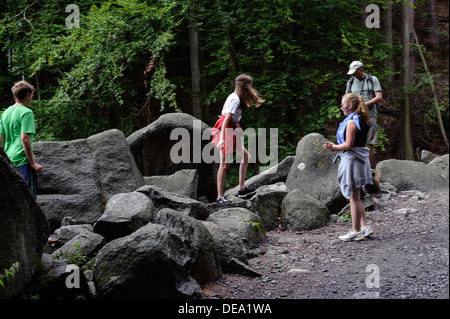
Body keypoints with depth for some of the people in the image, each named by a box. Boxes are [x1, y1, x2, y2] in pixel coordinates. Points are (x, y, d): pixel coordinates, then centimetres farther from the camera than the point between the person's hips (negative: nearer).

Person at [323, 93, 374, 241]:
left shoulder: (351, 122, -16)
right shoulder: (361, 121, 13)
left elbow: (348, 145, -20)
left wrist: (333, 147, -5)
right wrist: (335, 147, 14)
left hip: (352, 160, -10)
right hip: (360, 160, 10)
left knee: (353, 198, -2)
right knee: (356, 197, 17)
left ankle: (356, 231, 4)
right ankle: (365, 226, 17)